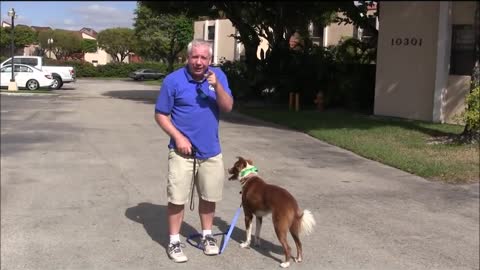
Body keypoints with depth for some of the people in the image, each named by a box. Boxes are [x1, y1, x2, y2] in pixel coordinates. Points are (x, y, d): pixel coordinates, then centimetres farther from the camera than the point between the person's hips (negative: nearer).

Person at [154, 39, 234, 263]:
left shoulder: (218, 75, -1)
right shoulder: (173, 80, -10)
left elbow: (228, 108, -7)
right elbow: (160, 115, -6)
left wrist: (217, 85, -23)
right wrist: (178, 137, -16)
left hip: (211, 150, 3)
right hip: (183, 150, -3)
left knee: (209, 196, 14)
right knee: (177, 198, -1)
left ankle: (207, 235, 33)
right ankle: (174, 241, 15)